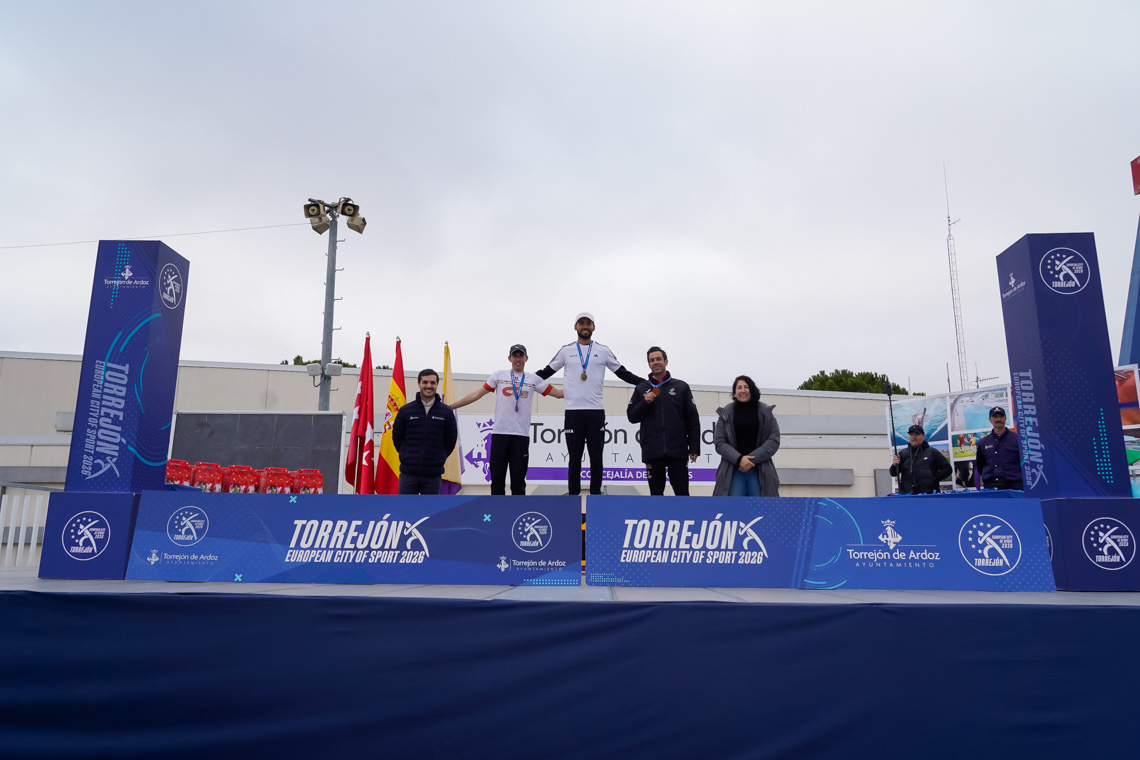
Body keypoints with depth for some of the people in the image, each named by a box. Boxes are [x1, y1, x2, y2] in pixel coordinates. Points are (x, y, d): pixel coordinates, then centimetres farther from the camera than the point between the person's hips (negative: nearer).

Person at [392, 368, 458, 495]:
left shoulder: (446, 412, 1)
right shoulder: (406, 410, 0)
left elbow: (451, 441, 11)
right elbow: (397, 438, 11)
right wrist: (407, 457, 11)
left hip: (433, 475, 0)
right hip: (408, 472, 0)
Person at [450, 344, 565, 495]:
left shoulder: (534, 380, 10)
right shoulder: (498, 375, 9)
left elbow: (558, 393, 11)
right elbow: (476, 394, 8)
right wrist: (449, 407, 4)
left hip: (521, 435, 0)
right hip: (499, 433, 0)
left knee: (518, 480, 3)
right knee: (497, 478, 3)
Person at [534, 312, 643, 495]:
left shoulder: (603, 351, 9)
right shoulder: (566, 350, 9)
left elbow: (623, 374, 12)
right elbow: (546, 372, 14)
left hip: (596, 412, 0)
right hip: (573, 412, 0)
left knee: (596, 457, 4)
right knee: (574, 458, 4)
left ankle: (596, 493, 13)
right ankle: (573, 493, 12)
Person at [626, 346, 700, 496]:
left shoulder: (681, 387, 8)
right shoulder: (641, 389, 12)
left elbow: (693, 419, 6)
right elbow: (632, 416, 9)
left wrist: (694, 447, 0)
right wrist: (645, 402, -9)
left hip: (677, 451, -1)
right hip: (652, 452, 1)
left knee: (682, 493, 0)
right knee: (656, 493, 7)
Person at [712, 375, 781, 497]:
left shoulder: (765, 412, 6)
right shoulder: (726, 413, 5)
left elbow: (774, 440, 0)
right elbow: (719, 442, 1)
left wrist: (753, 459, -11)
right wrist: (739, 459, -15)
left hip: (760, 470, 1)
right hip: (733, 470, 0)